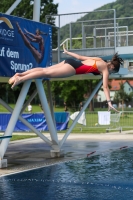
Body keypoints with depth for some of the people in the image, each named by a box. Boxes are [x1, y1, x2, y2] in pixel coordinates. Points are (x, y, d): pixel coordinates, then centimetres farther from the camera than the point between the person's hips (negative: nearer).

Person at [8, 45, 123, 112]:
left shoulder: (98, 60, 26)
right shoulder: (105, 69, 5)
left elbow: (80, 57, 30)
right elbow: (105, 86, -5)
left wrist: (67, 52, 38)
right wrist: (109, 102, -6)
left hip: (70, 62, 8)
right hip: (73, 68, -8)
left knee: (44, 69, 0)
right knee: (46, 73, -17)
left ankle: (20, 74, -9)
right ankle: (21, 79, -27)